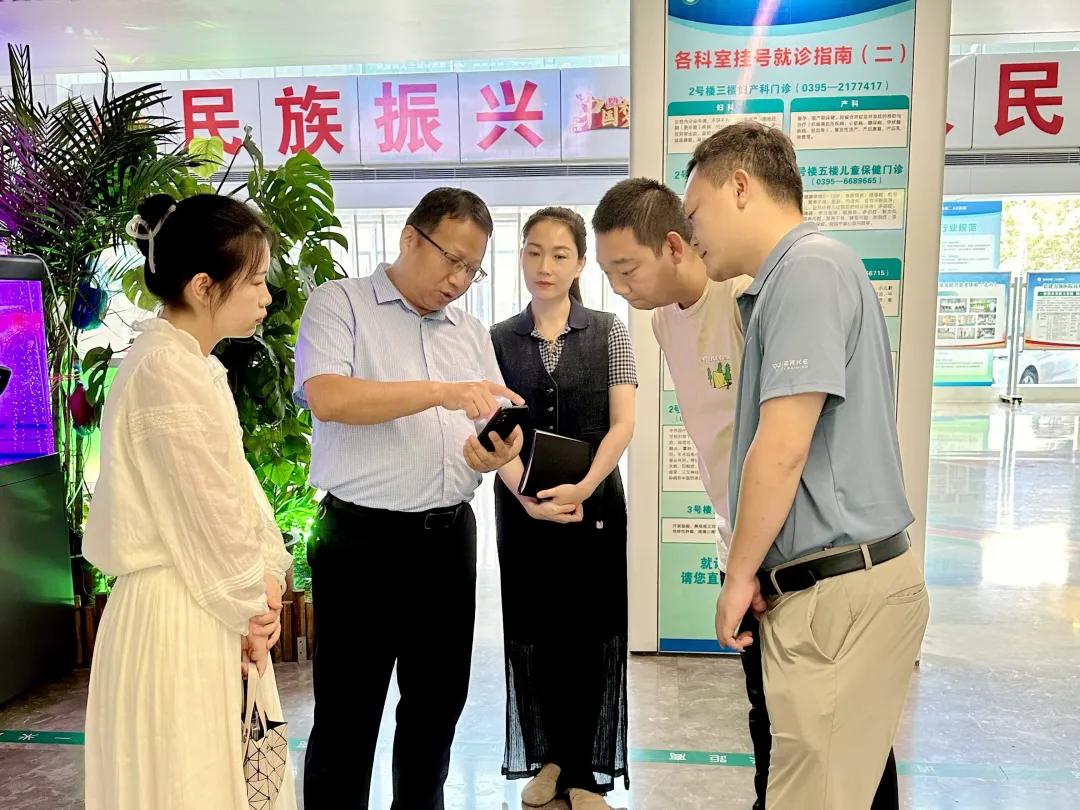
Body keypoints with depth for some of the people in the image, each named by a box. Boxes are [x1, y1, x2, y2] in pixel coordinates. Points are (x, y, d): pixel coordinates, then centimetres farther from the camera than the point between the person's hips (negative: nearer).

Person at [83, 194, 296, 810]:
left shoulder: (191, 363, 9)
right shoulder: (165, 370, -21)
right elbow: (205, 511, -19)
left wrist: (265, 577, 0)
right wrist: (252, 604, -7)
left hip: (214, 606, 9)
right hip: (178, 612, -9)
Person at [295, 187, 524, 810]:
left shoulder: (473, 334, 15)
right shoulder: (340, 303, -1)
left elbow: (499, 427, 10)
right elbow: (327, 397, -19)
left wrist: (499, 454, -14)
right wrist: (443, 392, -25)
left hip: (451, 537, 6)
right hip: (363, 537, -5)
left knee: (438, 705, 17)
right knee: (347, 718, 5)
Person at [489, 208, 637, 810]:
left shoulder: (609, 332, 1)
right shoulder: (498, 339, 4)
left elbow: (622, 424, -5)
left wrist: (583, 488, -19)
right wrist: (527, 496, -17)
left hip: (595, 504, -1)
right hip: (522, 507, 1)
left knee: (592, 635, 5)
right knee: (532, 633, 10)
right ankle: (547, 757, 30)